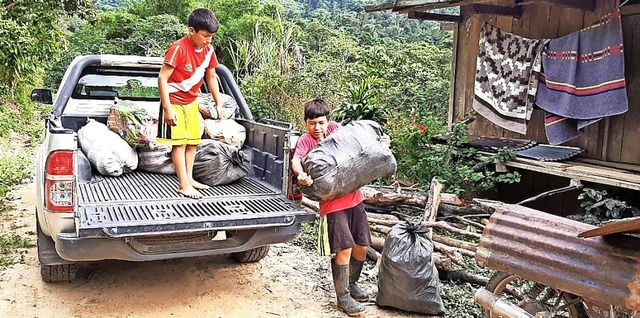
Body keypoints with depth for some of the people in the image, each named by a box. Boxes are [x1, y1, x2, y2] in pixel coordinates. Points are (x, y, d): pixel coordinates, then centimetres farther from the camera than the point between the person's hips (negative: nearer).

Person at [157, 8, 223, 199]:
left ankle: (189, 178, 22)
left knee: (193, 141, 11)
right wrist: (167, 108, -25)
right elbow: (162, 79, -23)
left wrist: (218, 103, 9)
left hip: (192, 102, 7)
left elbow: (211, 77, 9)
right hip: (174, 101, -7)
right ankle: (183, 184, -2)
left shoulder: (208, 50, -4)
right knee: (179, 142, -6)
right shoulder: (178, 49, -25)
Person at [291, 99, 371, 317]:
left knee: (362, 245, 12)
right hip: (333, 202, -6)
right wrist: (301, 174, -43)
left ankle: (351, 284, 35)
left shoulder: (334, 128, 9)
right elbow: (296, 159, -22)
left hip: (354, 198, 6)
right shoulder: (305, 140, -5)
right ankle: (343, 297, 8)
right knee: (344, 248, -10)